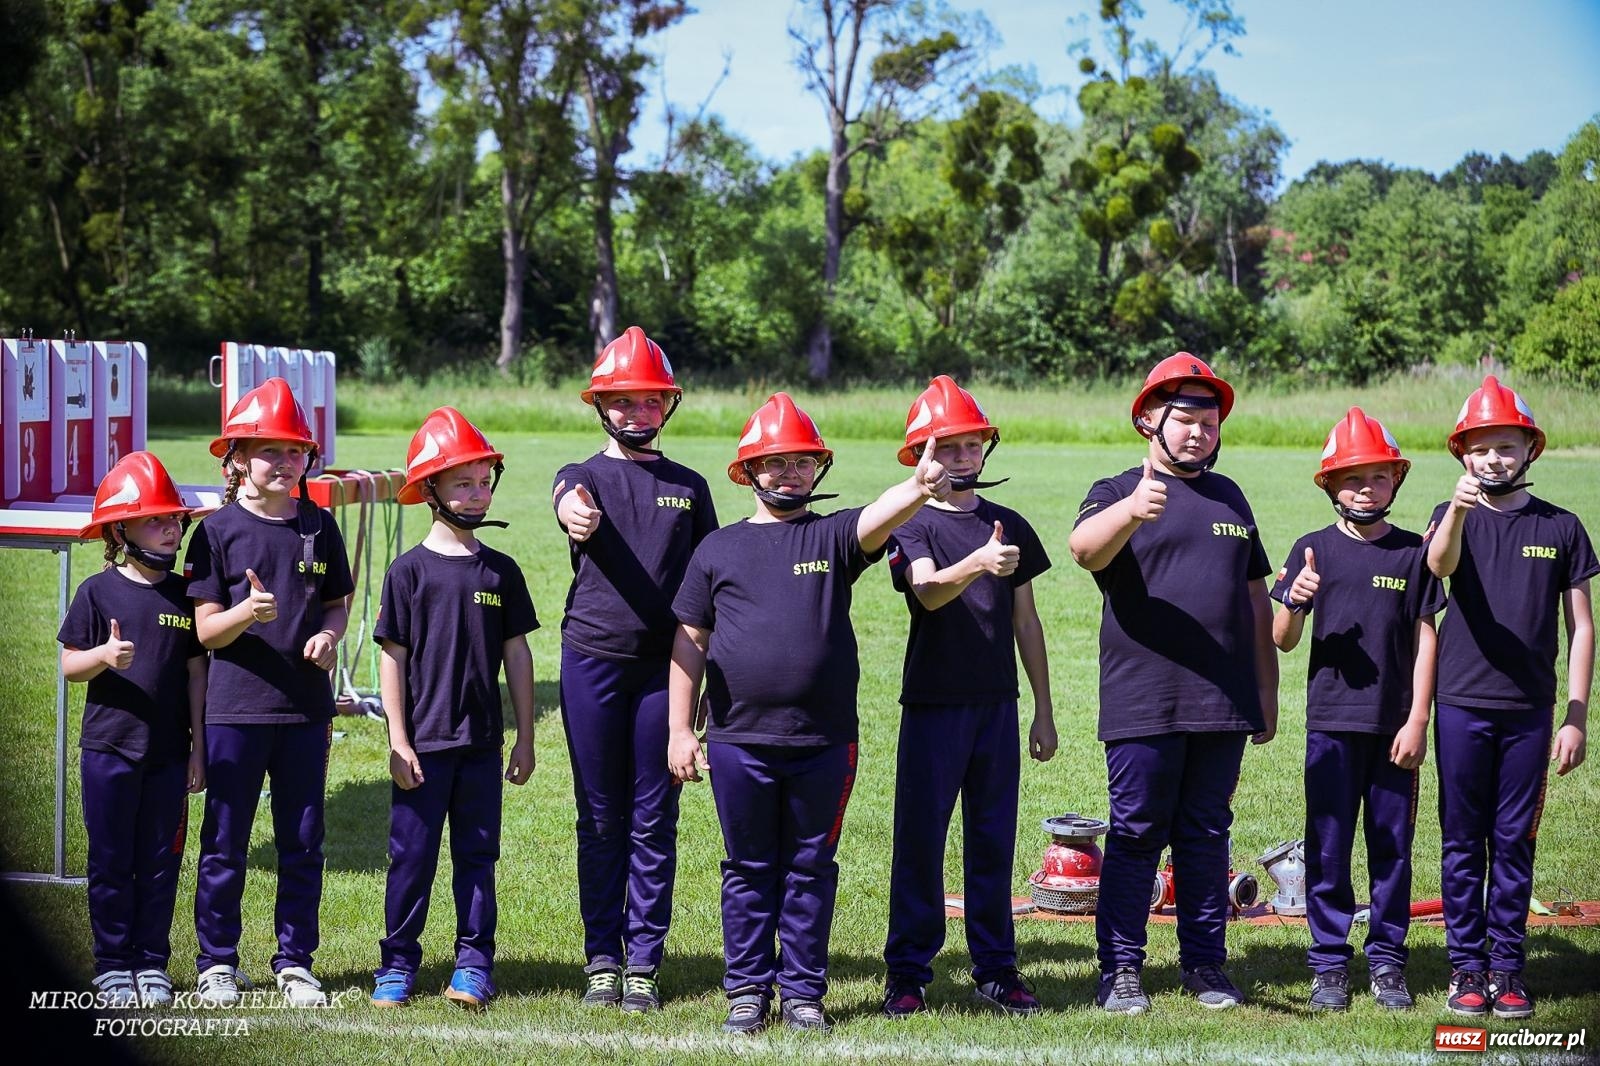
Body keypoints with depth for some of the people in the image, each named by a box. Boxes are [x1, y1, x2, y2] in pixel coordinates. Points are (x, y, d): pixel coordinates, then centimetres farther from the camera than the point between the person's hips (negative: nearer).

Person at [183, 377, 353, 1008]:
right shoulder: (219, 530, -3)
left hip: (306, 706, 3)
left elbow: (336, 601, 15)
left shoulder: (319, 527, 6)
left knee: (302, 843, 8)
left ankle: (294, 962, 19)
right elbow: (205, 629, -5)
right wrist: (248, 611, -25)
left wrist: (329, 634, -7)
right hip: (235, 705, -3)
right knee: (225, 843, 4)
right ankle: (218, 962, 16)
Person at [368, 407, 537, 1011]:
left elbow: (517, 654, 9)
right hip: (424, 741, -3)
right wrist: (398, 740, -7)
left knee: (478, 853, 8)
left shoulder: (501, 572, 5)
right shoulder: (410, 571, -5)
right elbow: (393, 657, -4)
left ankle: (474, 962, 15)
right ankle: (398, 962, 12)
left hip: (482, 741, 3)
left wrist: (525, 737, 8)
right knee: (412, 854, 3)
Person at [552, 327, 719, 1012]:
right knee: (601, 816, 5)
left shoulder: (689, 488, 11)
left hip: (663, 665, 1)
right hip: (592, 659, -1)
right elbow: (572, 502, -22)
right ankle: (602, 957, 13)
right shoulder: (585, 476, 4)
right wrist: (576, 514, -48)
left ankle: (644, 960, 11)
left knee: (654, 818, 4)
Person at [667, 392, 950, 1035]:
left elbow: (878, 519, -18)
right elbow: (689, 643, 9)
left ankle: (803, 990, 15)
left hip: (824, 742, 0)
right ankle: (748, 988, 17)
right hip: (739, 741, 0)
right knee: (749, 870, 8)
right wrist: (680, 728, 4)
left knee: (811, 868, 7)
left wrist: (919, 489, -40)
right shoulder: (719, 549, 8)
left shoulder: (833, 536, 5)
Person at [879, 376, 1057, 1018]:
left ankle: (995, 970, 14)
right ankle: (908, 973, 5)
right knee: (921, 839, -1)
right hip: (933, 702, -4)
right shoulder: (913, 524, -3)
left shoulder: (1009, 527, 10)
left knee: (993, 839, 8)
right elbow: (928, 591, -23)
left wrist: (1043, 712, 13)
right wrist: (977, 564, -44)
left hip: (996, 704, 4)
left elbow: (1025, 621, 14)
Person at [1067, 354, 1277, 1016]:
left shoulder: (1229, 499, 18)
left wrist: (1267, 691, 17)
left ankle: (1205, 963, 18)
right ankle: (1121, 968, 4)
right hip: (1143, 706, -4)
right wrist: (1132, 510, -44)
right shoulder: (1118, 494, 0)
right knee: (1136, 835, -2)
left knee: (1206, 836, 10)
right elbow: (1084, 547, -24)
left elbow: (1255, 601, 22)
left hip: (1224, 705, 5)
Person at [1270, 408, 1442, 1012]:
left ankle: (1387, 962, 15)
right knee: (1329, 848, 2)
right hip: (1331, 722, 0)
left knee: (1392, 845, 5)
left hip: (1395, 726, 0)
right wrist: (1293, 602, -20)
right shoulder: (1315, 551, 3)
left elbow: (1425, 640, 4)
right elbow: (1283, 641, 2)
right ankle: (1330, 965, 9)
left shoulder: (1413, 553, 4)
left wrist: (1417, 721, -2)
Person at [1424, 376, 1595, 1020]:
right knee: (1463, 844, 4)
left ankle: (1507, 967, 12)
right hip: (1462, 706, -1)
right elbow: (1439, 565, -22)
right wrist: (1457, 511, -44)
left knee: (1514, 843, 5)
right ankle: (1468, 967, 11)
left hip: (1530, 711, 1)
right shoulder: (1456, 517, 2)